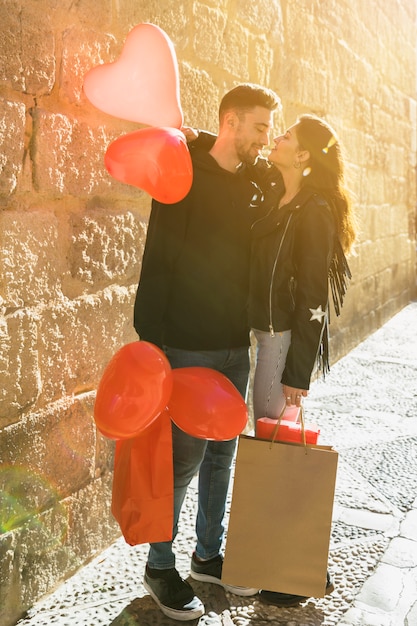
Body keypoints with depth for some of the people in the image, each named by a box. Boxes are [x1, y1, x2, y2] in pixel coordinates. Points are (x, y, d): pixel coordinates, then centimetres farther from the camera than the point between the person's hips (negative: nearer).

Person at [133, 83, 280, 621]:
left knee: (221, 454, 14)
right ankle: (160, 567, 20)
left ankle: (208, 555, 31)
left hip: (236, 346, 6)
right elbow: (158, 262, -13)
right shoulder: (185, 177, -9)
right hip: (187, 348, -6)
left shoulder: (254, 186, 8)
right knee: (184, 459, 1)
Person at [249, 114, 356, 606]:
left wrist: (298, 373, -17)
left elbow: (313, 299, -17)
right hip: (268, 334, 8)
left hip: (288, 340, -8)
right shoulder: (281, 204, 11)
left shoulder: (314, 211, -15)